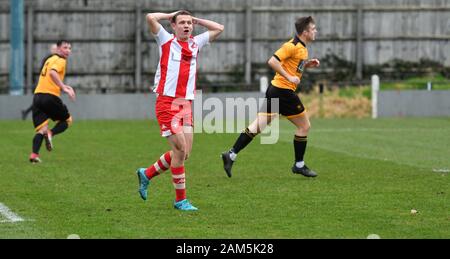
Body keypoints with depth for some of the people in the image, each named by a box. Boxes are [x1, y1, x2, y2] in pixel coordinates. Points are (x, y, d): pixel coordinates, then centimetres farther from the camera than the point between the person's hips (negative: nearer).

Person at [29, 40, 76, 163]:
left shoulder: (50, 59, 23)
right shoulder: (60, 60, -4)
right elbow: (52, 73, -24)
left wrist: (63, 86, 27)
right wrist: (64, 88, -26)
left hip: (37, 96, 7)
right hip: (50, 96, -7)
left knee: (41, 129, 5)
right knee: (67, 120, 14)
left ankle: (34, 154, -16)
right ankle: (50, 133, -13)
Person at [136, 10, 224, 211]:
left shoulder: (195, 43, 16)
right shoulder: (166, 41, 3)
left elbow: (218, 28, 25)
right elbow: (150, 18, -10)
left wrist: (195, 19, 20)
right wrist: (171, 15, 5)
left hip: (186, 104, 6)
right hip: (167, 102, -6)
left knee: (184, 153, 2)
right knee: (180, 149, -11)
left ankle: (147, 174, 24)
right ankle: (180, 199, -2)